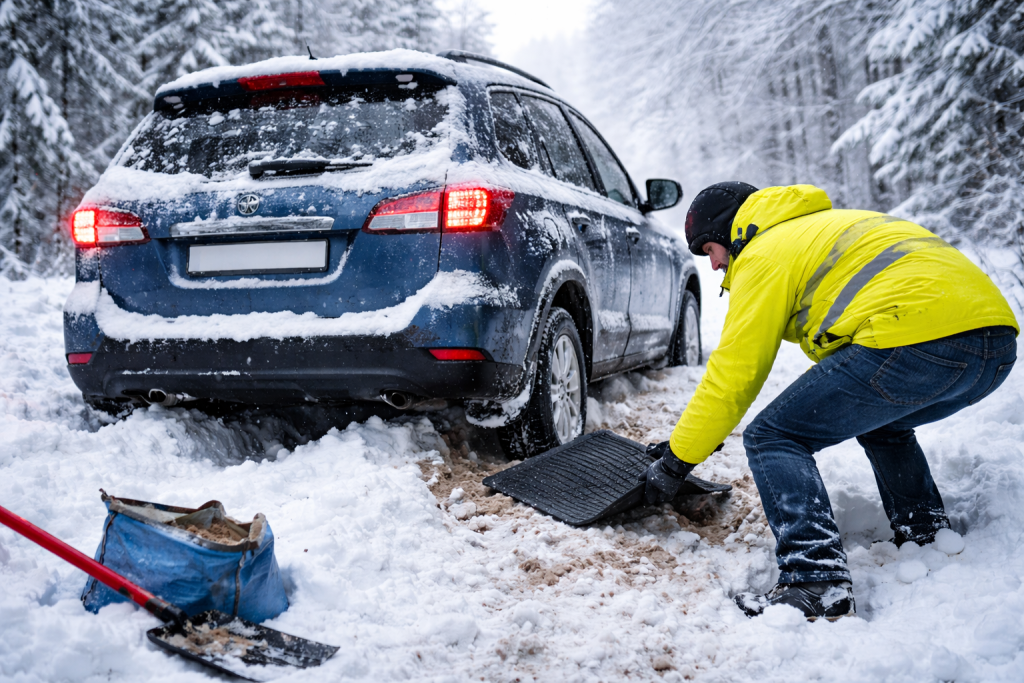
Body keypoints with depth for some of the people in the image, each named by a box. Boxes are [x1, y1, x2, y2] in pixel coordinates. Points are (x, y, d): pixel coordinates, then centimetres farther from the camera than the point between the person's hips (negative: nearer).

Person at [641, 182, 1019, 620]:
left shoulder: (763, 255, 7)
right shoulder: (837, 225, 34)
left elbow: (733, 375, 3)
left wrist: (677, 460, 11)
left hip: (914, 336, -10)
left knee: (772, 438, -2)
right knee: (880, 423, 36)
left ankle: (816, 581, -15)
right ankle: (928, 539, 26)